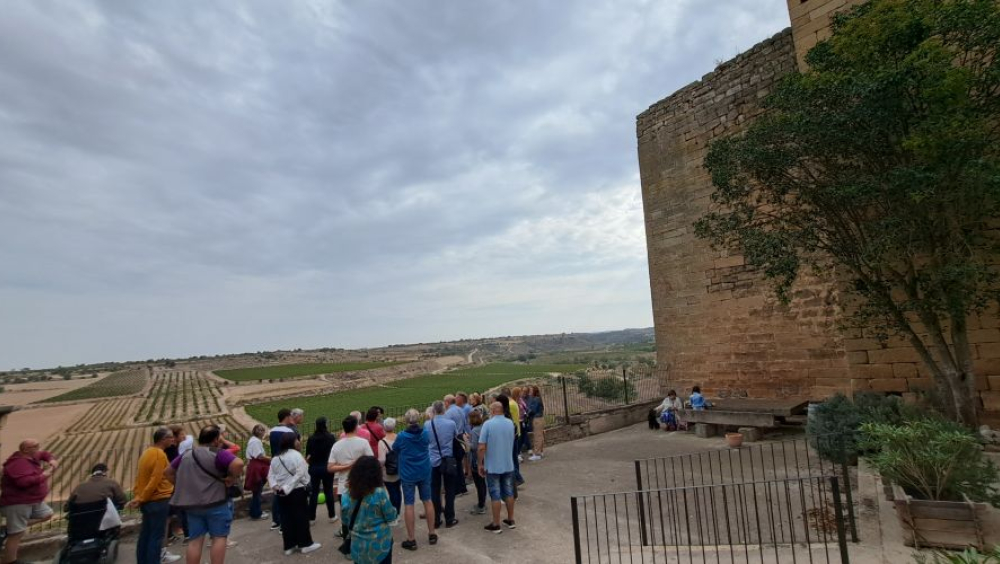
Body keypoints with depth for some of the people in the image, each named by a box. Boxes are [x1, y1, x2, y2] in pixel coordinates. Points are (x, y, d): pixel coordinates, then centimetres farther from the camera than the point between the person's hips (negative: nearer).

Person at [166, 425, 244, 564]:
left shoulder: (186, 455, 9)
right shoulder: (218, 454, -15)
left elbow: (169, 472, 21)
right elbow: (238, 464, -31)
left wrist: (183, 486, 17)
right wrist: (233, 478, -13)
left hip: (191, 503, 7)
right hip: (216, 502, -6)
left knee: (195, 540, 13)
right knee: (219, 537, 5)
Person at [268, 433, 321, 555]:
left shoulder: (275, 457, 8)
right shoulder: (296, 455, -14)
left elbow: (270, 475, 5)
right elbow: (299, 475, -21)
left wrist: (275, 486, -5)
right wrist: (287, 487, -17)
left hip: (282, 493, 7)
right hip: (297, 491, -7)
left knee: (286, 518, 13)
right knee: (301, 516, 4)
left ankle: (289, 546, 19)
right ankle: (305, 544, 11)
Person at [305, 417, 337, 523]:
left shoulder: (311, 438, -4)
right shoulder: (331, 437, -9)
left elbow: (308, 455, -2)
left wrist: (310, 463, 16)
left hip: (314, 468, 2)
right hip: (327, 467, -1)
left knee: (313, 492, 10)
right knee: (328, 491, 8)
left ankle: (311, 517, 13)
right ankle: (331, 516, 17)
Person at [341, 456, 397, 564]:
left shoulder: (350, 492, -9)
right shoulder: (379, 493, -22)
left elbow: (345, 517, 3)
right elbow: (390, 516, -12)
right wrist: (394, 511, 9)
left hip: (358, 542, 4)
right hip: (378, 542, -4)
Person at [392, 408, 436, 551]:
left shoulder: (401, 436, -16)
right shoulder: (426, 433, -8)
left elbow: (395, 450, 2)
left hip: (408, 474, -3)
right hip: (424, 472, 3)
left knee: (408, 505, 6)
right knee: (427, 501, 14)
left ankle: (411, 539, 11)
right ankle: (432, 534, 24)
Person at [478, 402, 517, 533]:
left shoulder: (488, 424, -15)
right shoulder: (510, 423, 2)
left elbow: (482, 447, -17)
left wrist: (480, 464, -7)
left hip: (493, 466, -5)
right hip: (508, 464, 5)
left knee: (495, 495, 5)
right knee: (509, 492, 16)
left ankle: (496, 525, 13)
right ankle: (511, 520, 26)